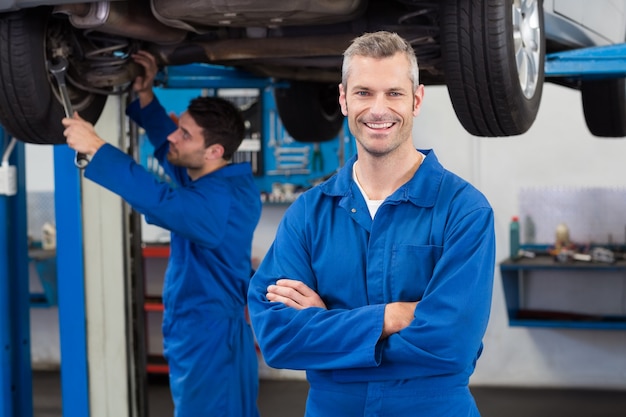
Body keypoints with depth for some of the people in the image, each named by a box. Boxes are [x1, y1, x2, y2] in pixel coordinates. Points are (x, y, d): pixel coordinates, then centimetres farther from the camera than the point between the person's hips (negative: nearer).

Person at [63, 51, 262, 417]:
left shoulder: (221, 200, -23)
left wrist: (96, 148, -34)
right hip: (206, 340, 10)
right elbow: (169, 148, 22)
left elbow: (160, 201, -38)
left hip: (209, 347, -10)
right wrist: (144, 96, 8)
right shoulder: (222, 180, 8)